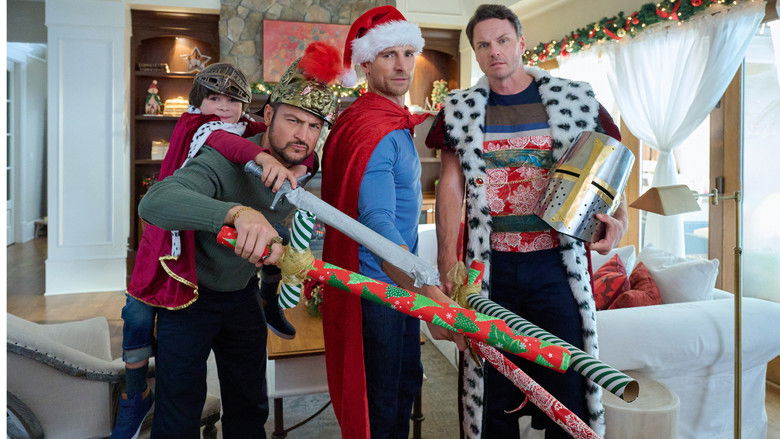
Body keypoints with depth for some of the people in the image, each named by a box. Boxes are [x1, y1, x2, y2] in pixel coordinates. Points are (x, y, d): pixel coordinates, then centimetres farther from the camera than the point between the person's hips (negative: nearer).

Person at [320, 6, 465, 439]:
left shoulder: (397, 122, 10)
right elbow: (377, 223, -34)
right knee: (380, 403, 4)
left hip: (402, 280, 10)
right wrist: (430, 296, -46)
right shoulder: (370, 128, -23)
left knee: (407, 380, 24)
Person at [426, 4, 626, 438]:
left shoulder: (575, 99, 3)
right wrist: (448, 264, -4)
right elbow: (451, 186, 2)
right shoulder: (461, 110, 6)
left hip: (556, 263, 0)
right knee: (492, 384, 12)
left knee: (567, 379, 7)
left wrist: (619, 217, -9)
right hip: (489, 267, 1)